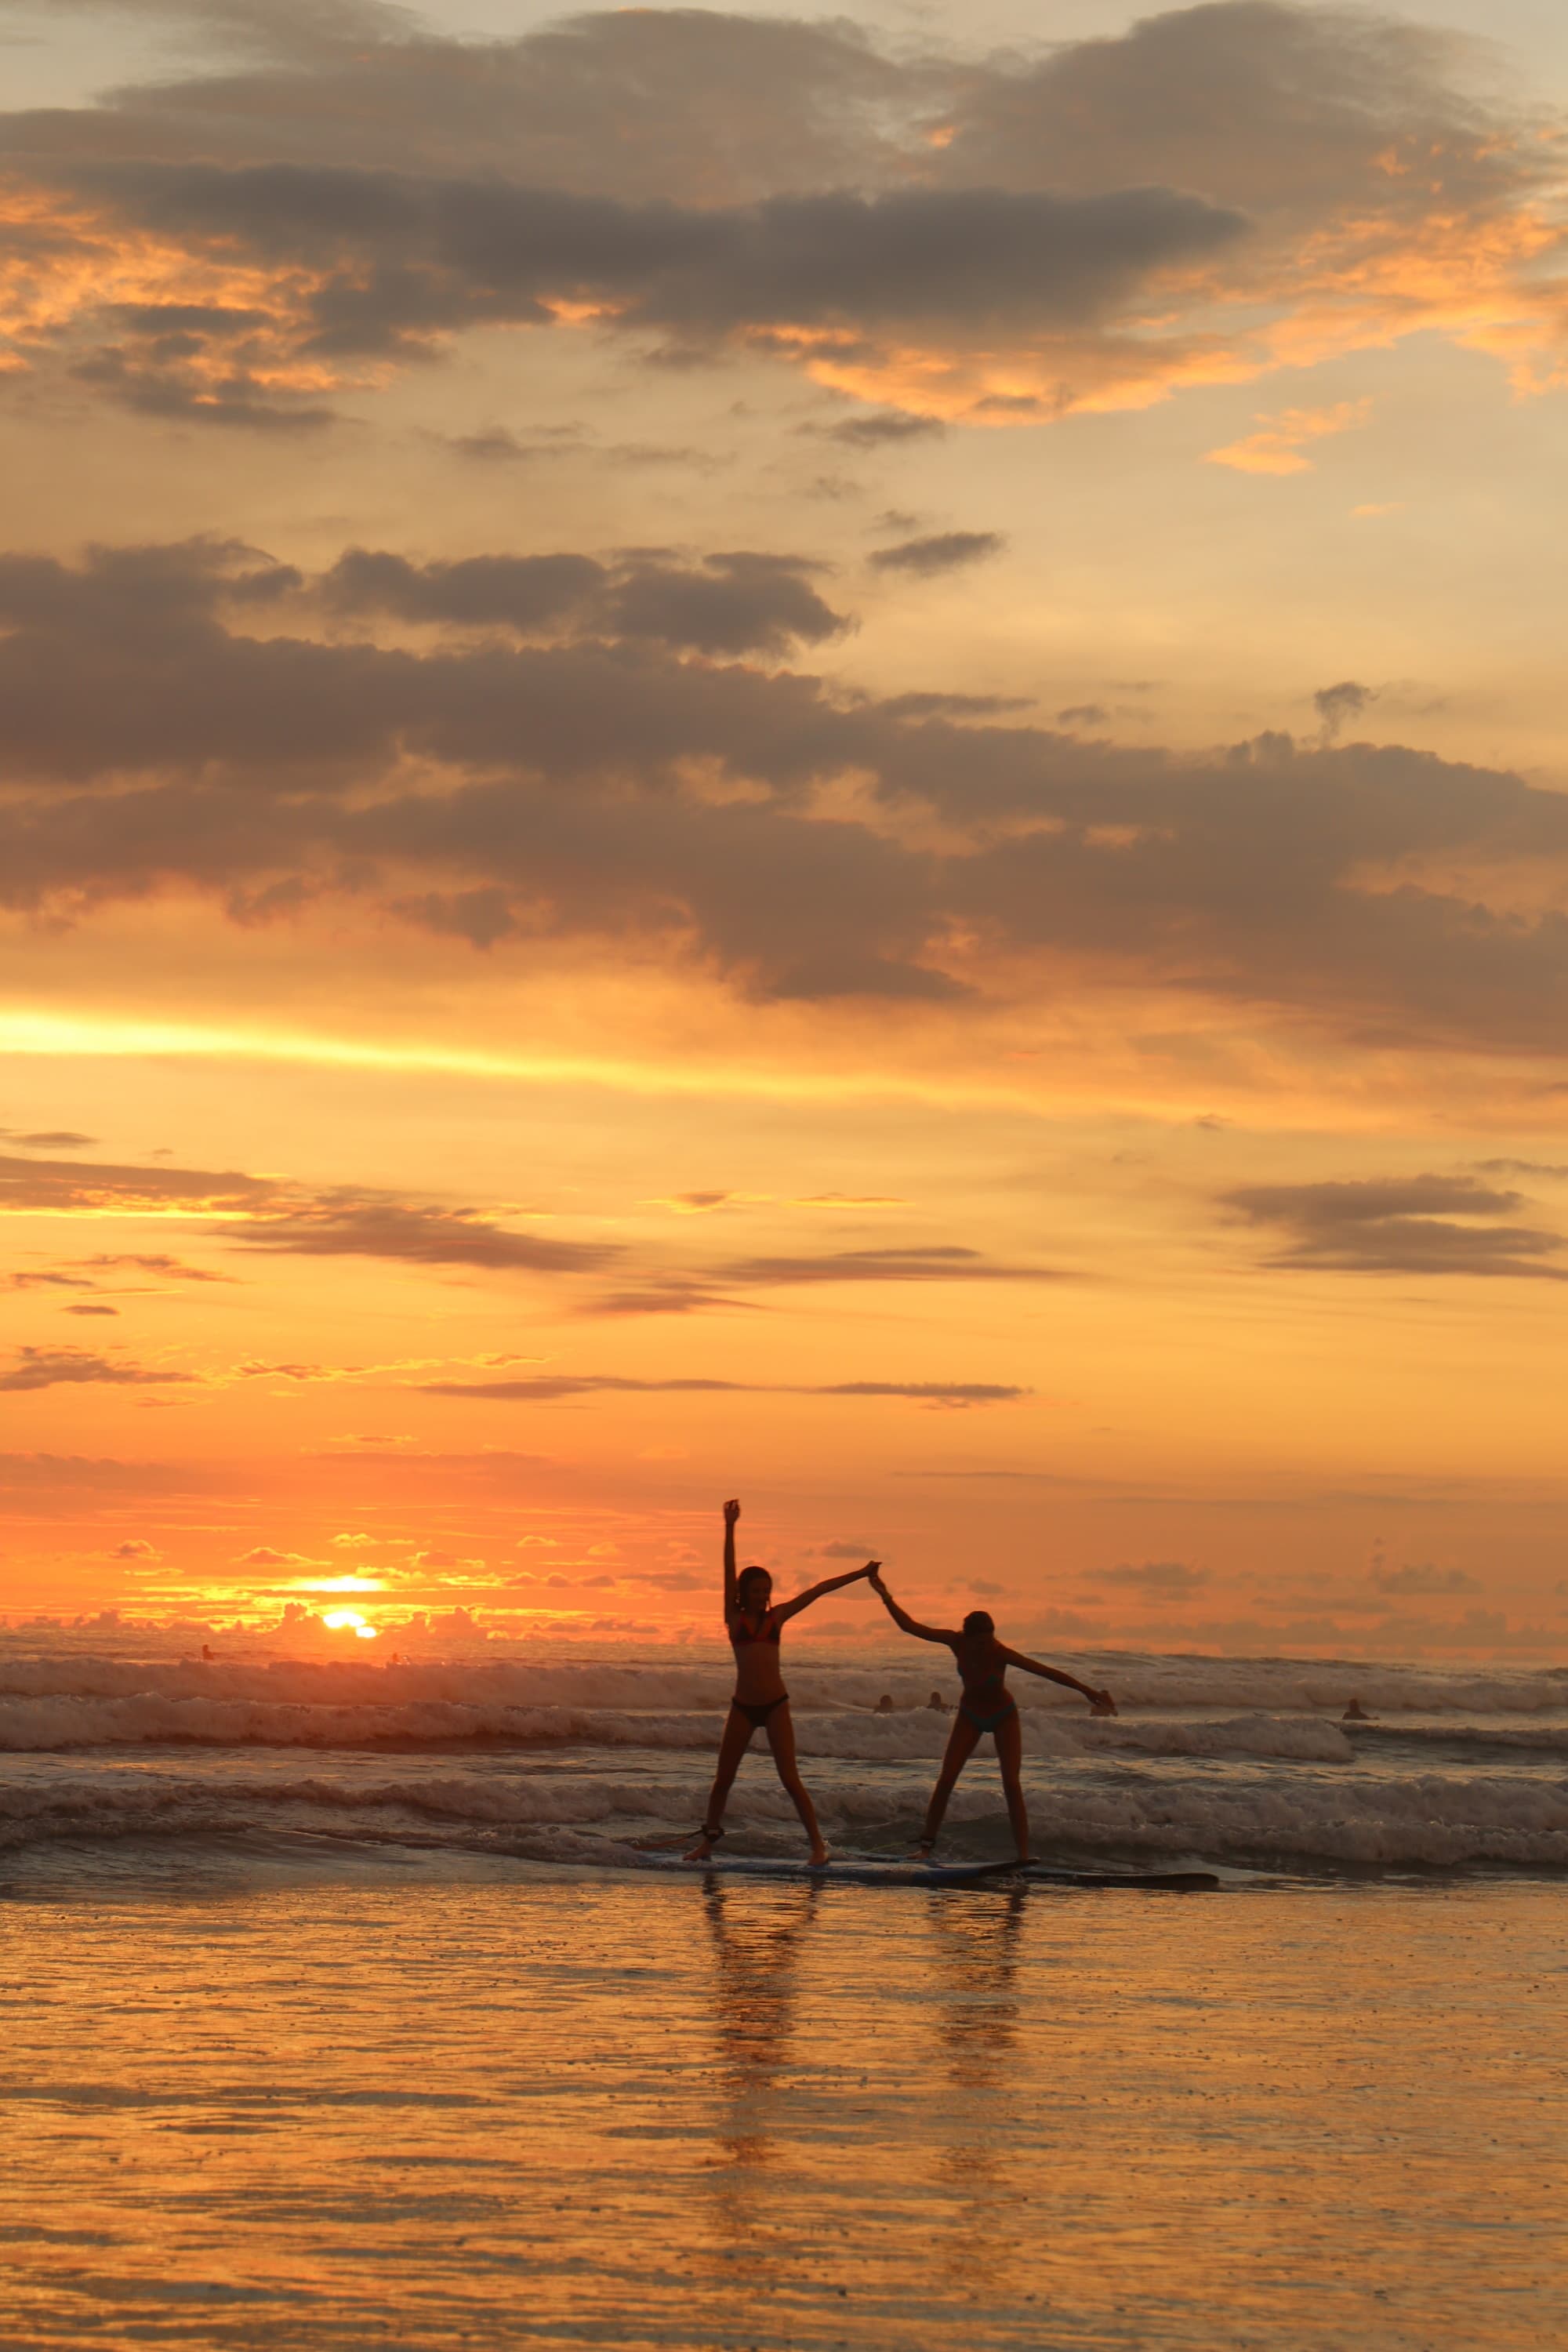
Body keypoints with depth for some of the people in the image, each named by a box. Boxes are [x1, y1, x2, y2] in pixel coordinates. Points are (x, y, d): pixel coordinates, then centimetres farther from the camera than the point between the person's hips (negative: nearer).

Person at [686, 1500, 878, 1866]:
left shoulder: (777, 1616, 7)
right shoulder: (735, 1617, 4)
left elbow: (818, 1591, 11)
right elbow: (729, 1572, -4)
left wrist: (859, 1574, 13)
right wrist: (729, 1529, -12)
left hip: (776, 1705, -1)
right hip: (743, 1707, 1)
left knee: (790, 1779, -7)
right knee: (723, 1779, 7)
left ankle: (817, 1844, -6)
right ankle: (707, 1840, 22)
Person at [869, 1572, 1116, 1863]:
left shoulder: (1000, 1653, -32)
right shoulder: (957, 1643, -23)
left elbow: (1047, 1672, -32)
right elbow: (911, 1627, -17)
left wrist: (1088, 1692, -33)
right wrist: (886, 1597, -23)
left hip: (1004, 1716, -3)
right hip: (970, 1715, 3)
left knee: (1011, 1784, -12)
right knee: (946, 1779, -7)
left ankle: (1024, 1856, -11)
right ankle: (926, 1845, 4)